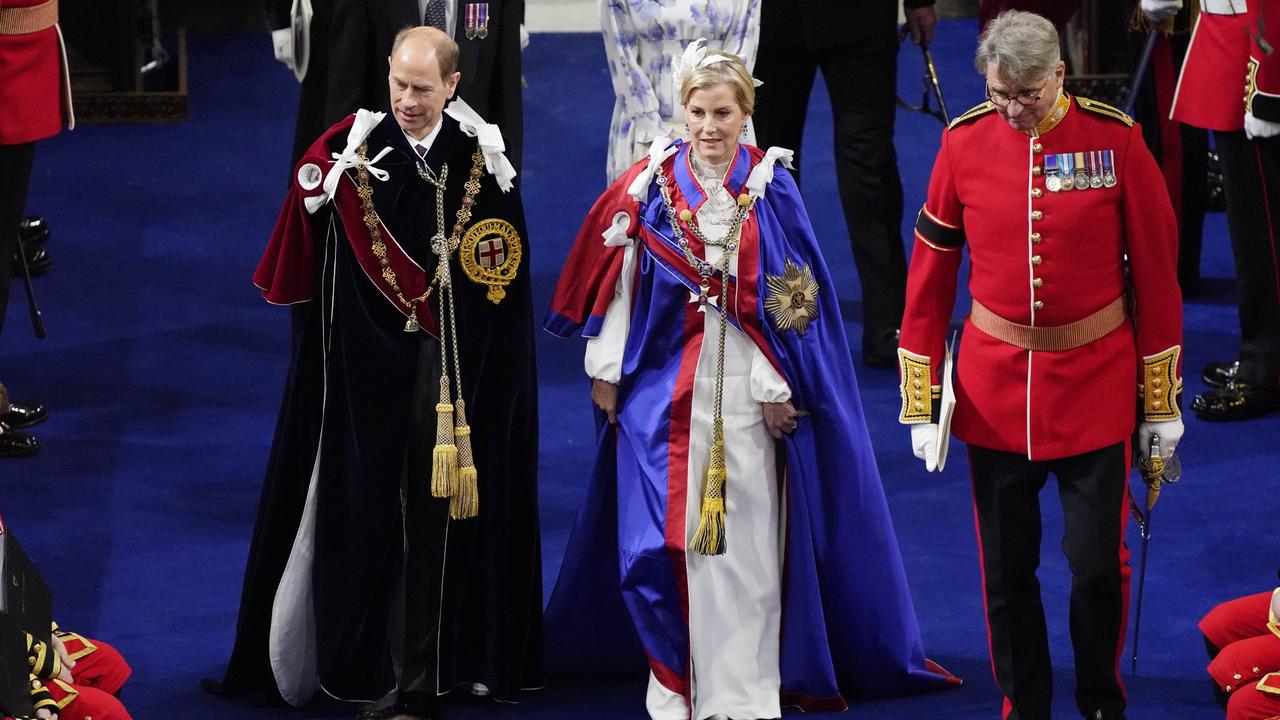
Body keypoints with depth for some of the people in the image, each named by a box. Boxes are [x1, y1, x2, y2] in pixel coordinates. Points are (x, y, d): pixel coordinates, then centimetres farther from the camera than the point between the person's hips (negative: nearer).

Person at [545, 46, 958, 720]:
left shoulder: (772, 190, -2)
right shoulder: (651, 184, 0)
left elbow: (792, 298, -3)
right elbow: (617, 280, 4)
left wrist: (777, 386, -6)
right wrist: (605, 370, 4)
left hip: (745, 382, -1)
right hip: (664, 379, 1)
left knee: (744, 531, -1)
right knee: (666, 531, 1)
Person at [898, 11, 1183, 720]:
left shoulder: (1116, 139, -8)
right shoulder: (964, 142, -4)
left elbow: (1157, 273, -2)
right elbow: (929, 275, 3)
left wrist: (1162, 401, 1)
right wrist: (922, 404, 2)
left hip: (1095, 389, -2)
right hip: (994, 391, 2)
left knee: (1098, 565, 1)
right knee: (1006, 568, 8)